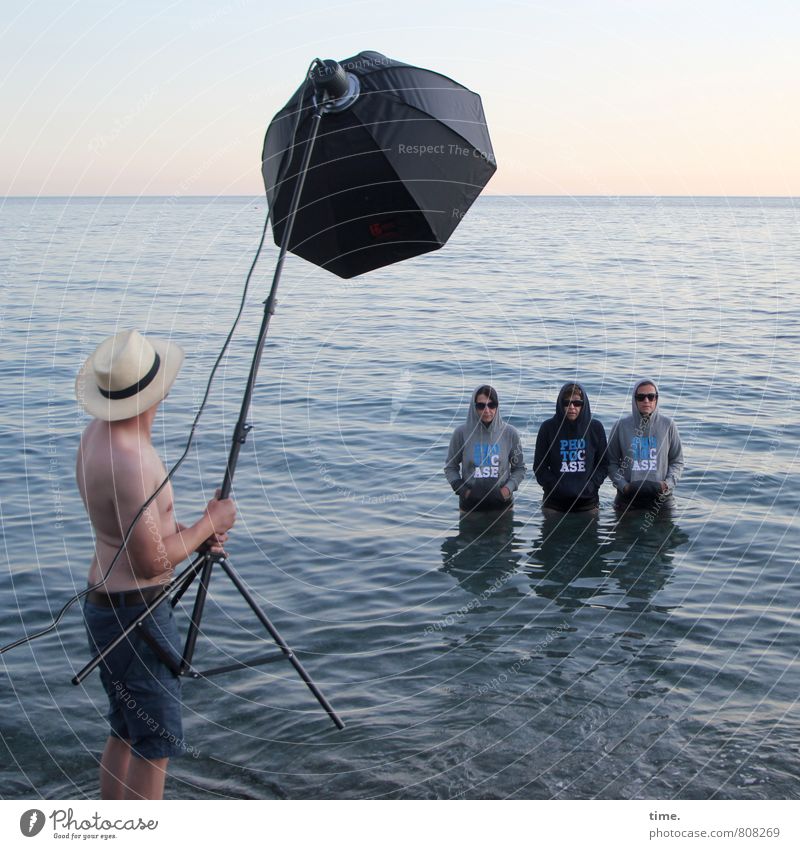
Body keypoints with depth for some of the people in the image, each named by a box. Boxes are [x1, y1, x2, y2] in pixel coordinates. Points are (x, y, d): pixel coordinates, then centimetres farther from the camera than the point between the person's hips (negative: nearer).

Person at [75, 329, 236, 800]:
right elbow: (151, 561, -24)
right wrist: (211, 524, -11)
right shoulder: (131, 461, -27)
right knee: (155, 743, 2)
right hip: (135, 613, -10)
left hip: (107, 603, 10)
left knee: (126, 732, 22)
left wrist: (193, 532, 4)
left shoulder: (99, 431, 4)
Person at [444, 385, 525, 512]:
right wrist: (461, 489, -9)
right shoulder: (461, 433, -5)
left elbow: (519, 468, 8)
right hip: (470, 505, -1)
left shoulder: (509, 433, -2)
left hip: (502, 503, 1)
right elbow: (450, 467, 5)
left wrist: (509, 488, -9)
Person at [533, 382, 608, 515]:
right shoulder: (548, 428, 0)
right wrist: (554, 487, -10)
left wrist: (591, 485, -7)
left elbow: (603, 464, 7)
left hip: (588, 501, 1)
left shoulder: (595, 428, 3)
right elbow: (539, 465, 2)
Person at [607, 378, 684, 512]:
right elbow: (612, 462, 4)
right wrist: (623, 485, -10)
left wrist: (668, 483, -9)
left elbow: (677, 461, 8)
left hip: (661, 498, 0)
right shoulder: (622, 426, 0)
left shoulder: (668, 425, 2)